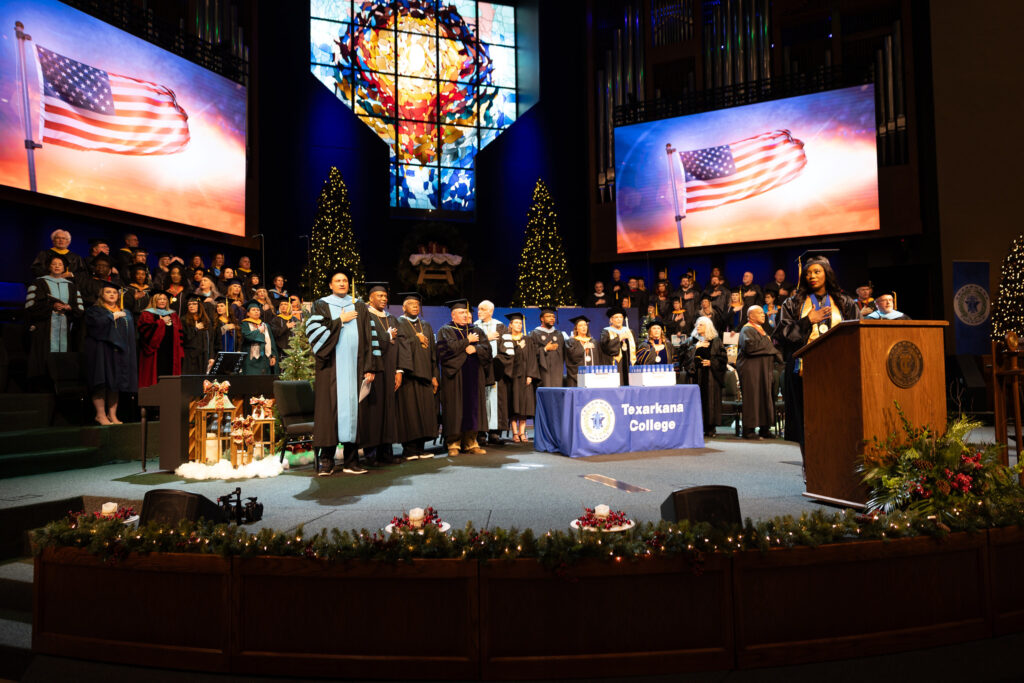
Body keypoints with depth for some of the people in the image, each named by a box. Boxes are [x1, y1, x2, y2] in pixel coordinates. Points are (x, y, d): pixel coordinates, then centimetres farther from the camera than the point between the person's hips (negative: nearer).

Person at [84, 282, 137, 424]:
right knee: (102, 383, -8)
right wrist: (113, 316, -5)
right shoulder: (94, 310, 5)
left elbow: (132, 333, 17)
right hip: (101, 352, -4)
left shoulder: (126, 313, 20)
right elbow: (98, 323, -17)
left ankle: (112, 415, 5)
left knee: (116, 383, 2)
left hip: (120, 353, 4)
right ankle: (101, 415, -4)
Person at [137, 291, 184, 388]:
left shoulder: (173, 315, 19)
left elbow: (179, 334, 16)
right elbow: (146, 331, -11)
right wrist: (162, 322, -10)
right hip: (155, 353, -4)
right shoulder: (146, 315, 6)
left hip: (172, 354, 4)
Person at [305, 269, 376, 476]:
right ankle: (326, 461, 0)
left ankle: (351, 461, 5)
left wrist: (369, 367, 2)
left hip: (354, 365, 2)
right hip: (331, 366, -2)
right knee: (329, 408, -5)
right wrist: (340, 321, -5)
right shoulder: (321, 305, 10)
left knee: (352, 407, 1)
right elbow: (314, 331, -5)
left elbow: (367, 338, 10)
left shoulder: (359, 307, 16)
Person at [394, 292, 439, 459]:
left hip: (424, 375, 6)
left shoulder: (426, 326, 21)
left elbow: (432, 351, 17)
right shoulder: (398, 324, 3)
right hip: (408, 375, -6)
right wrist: (399, 370, -24)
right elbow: (400, 347, -12)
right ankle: (409, 449, -2)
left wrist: (434, 376, 9)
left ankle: (420, 447, 8)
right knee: (408, 410, -6)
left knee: (424, 410, 3)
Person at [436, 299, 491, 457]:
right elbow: (448, 347, -14)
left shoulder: (476, 331, 17)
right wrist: (468, 341, -6)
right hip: (454, 375, -4)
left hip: (474, 376, 4)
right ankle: (453, 444, 2)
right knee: (455, 409, -4)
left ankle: (470, 443, 10)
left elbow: (487, 349, 5)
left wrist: (475, 348, -13)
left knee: (473, 407, 3)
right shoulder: (445, 330, 5)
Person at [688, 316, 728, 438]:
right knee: (699, 399, -5)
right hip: (697, 375, 2)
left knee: (711, 399, -4)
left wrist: (711, 362, -9)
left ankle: (710, 428, 0)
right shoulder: (693, 340, 13)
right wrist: (695, 347, -8)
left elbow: (723, 358, 4)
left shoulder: (716, 341, 7)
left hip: (711, 375, -1)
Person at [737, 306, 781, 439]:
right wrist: (765, 341, -12)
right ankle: (748, 430, -6)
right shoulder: (747, 330, -8)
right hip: (751, 370, -9)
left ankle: (764, 429, 12)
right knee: (752, 398, -9)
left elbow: (768, 347, 29)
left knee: (765, 397, 7)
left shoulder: (761, 330, 21)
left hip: (763, 370, 9)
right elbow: (750, 346, -24)